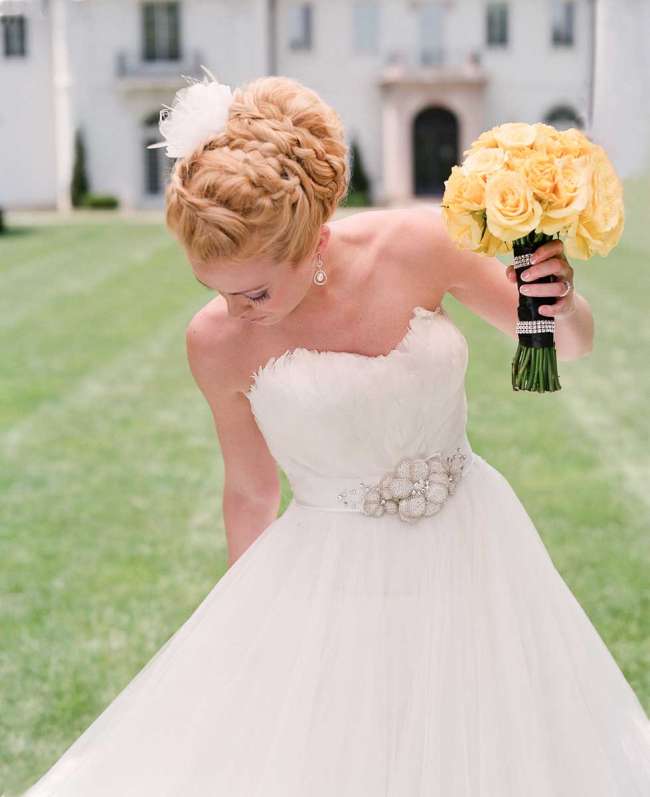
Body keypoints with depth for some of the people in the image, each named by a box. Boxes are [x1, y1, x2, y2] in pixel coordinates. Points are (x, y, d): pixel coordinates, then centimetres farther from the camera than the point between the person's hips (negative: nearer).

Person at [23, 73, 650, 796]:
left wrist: (563, 306, -24)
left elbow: (568, 347, -2)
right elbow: (250, 495, 1)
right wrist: (243, 617, 10)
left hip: (470, 547, 1)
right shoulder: (217, 341, -15)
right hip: (331, 578, -1)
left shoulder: (417, 247, -16)